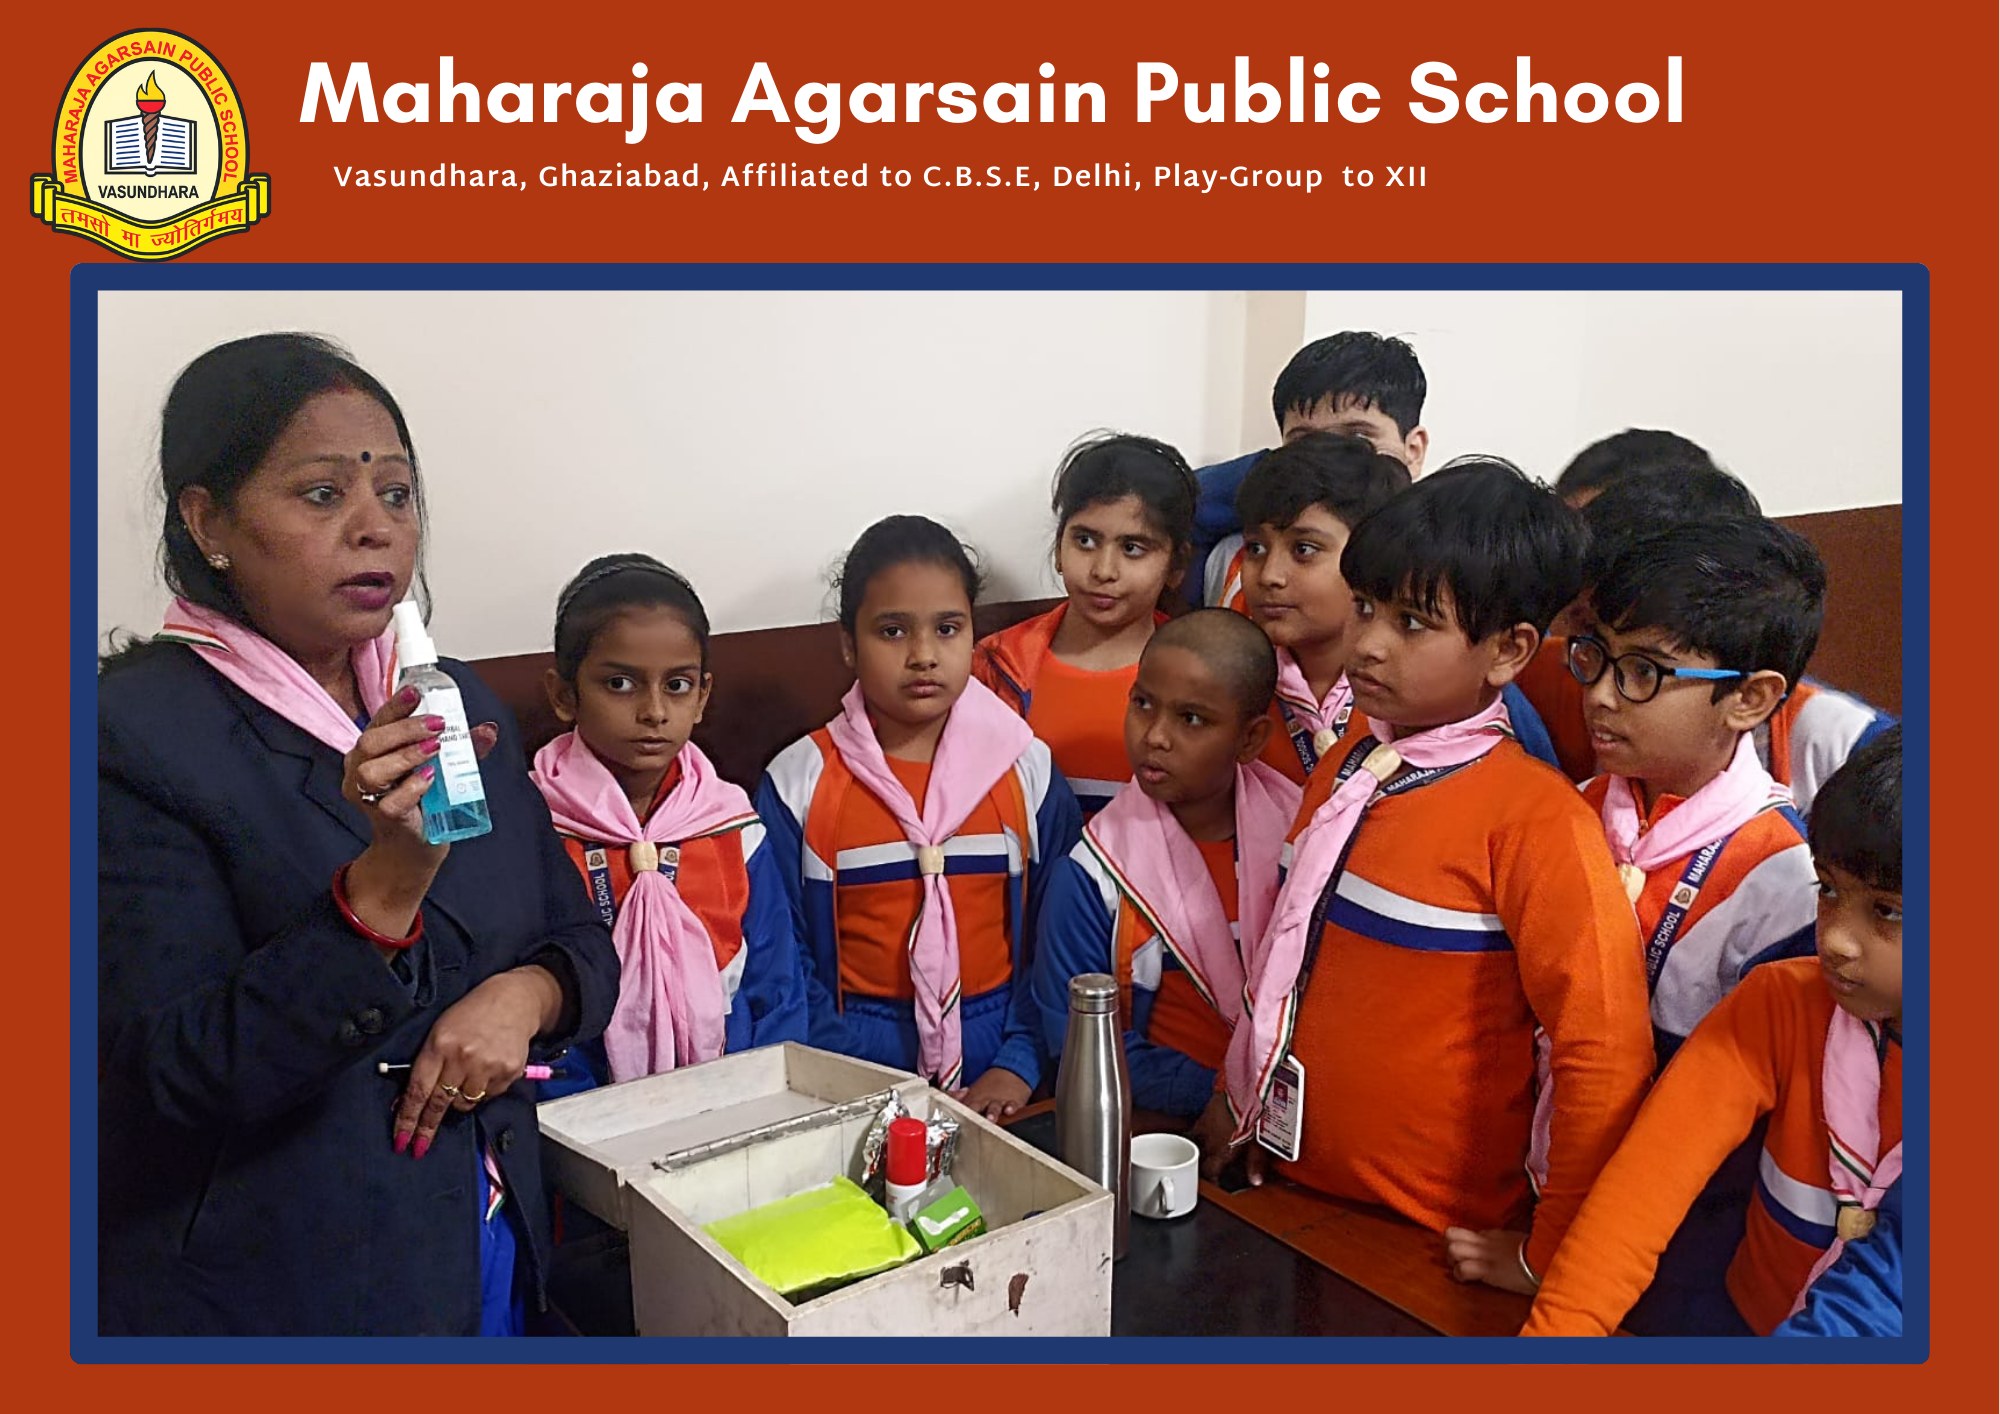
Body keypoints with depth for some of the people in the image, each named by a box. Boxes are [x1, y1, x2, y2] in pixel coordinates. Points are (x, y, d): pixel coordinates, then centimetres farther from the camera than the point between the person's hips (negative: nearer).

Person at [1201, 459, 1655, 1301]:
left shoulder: (1535, 819, -21)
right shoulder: (1345, 765, 1)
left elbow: (1606, 1054, -23)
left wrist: (1545, 1255, -16)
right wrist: (1242, 1103, 12)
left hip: (1431, 1243, -6)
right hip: (1291, 1186, 7)